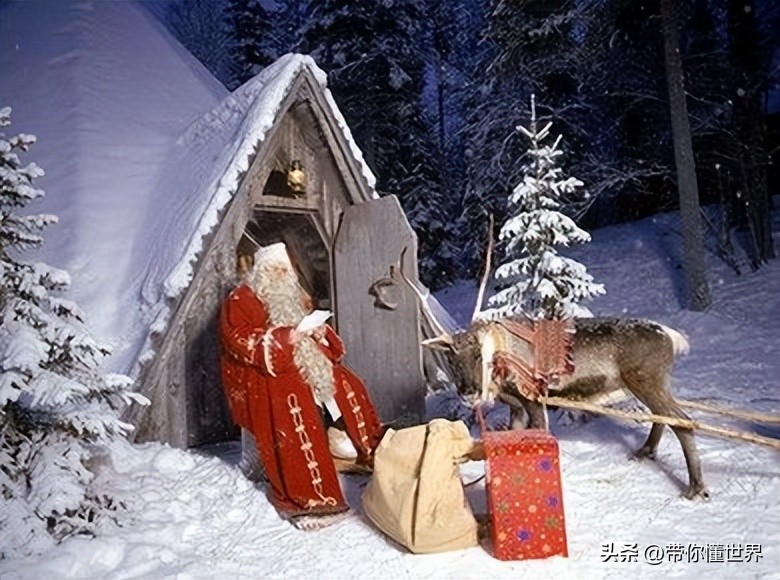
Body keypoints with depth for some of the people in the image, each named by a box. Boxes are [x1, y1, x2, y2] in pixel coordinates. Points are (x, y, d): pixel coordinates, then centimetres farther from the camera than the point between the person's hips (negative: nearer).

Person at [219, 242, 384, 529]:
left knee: (344, 383, -9)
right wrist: (287, 337, -26)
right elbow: (242, 346, -17)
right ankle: (306, 499, -34)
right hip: (262, 377, -8)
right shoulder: (239, 301, -5)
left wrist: (319, 333, -4)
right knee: (293, 400, -35)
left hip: (302, 368, 8)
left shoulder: (294, 297, 17)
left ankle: (373, 454, 6)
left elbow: (313, 342, 21)